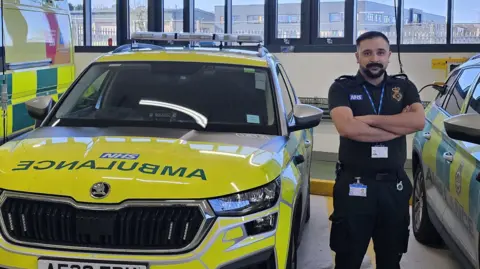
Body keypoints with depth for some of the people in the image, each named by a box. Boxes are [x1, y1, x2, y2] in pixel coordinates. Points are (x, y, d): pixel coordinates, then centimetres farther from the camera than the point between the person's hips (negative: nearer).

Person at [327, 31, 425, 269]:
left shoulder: (404, 87, 8)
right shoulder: (342, 88, -1)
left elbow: (419, 121, -12)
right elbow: (347, 128, -19)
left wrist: (369, 119, -14)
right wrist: (399, 126, -11)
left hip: (395, 185, 3)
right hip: (354, 185, -3)